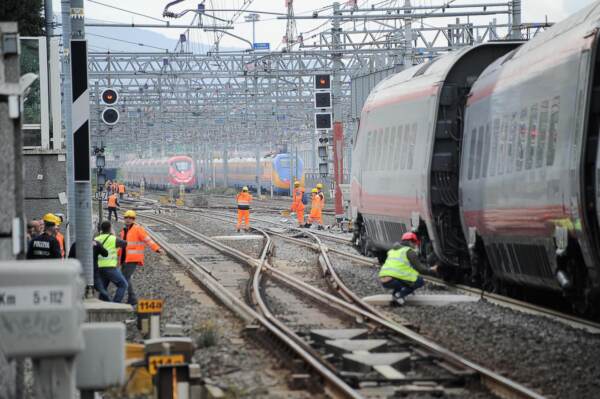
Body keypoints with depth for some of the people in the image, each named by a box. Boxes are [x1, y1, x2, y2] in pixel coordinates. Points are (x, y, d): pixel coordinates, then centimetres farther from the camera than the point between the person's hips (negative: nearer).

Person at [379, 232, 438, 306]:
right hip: (394, 280, -8)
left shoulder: (392, 250, 26)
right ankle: (400, 295, -8)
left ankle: (395, 292, 8)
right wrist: (431, 270, 20)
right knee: (420, 281, 12)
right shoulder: (409, 251, 3)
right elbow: (419, 267, 2)